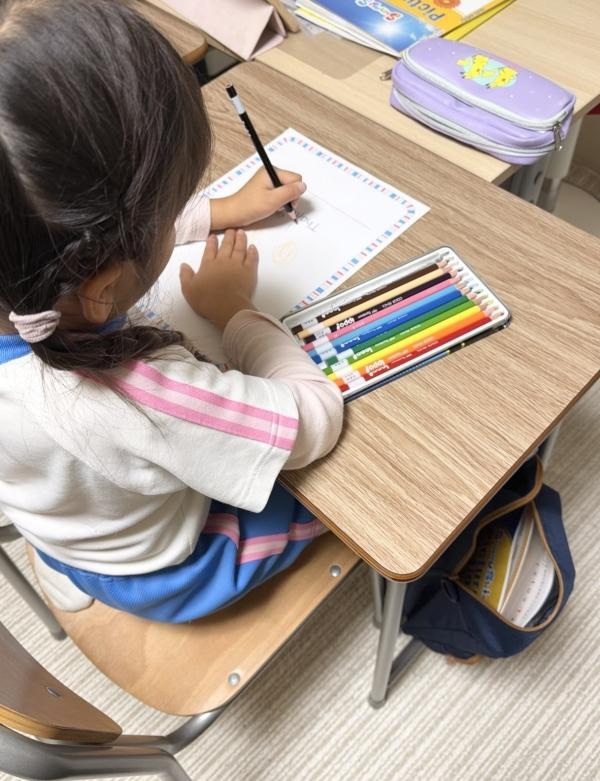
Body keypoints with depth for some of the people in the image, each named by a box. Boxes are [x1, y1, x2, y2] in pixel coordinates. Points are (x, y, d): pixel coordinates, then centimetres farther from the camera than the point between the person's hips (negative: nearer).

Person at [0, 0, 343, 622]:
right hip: (164, 575, -5)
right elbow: (318, 419, -33)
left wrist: (226, 210, 1)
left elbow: (113, 236, -6)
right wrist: (235, 309, -19)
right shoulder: (138, 403, -50)